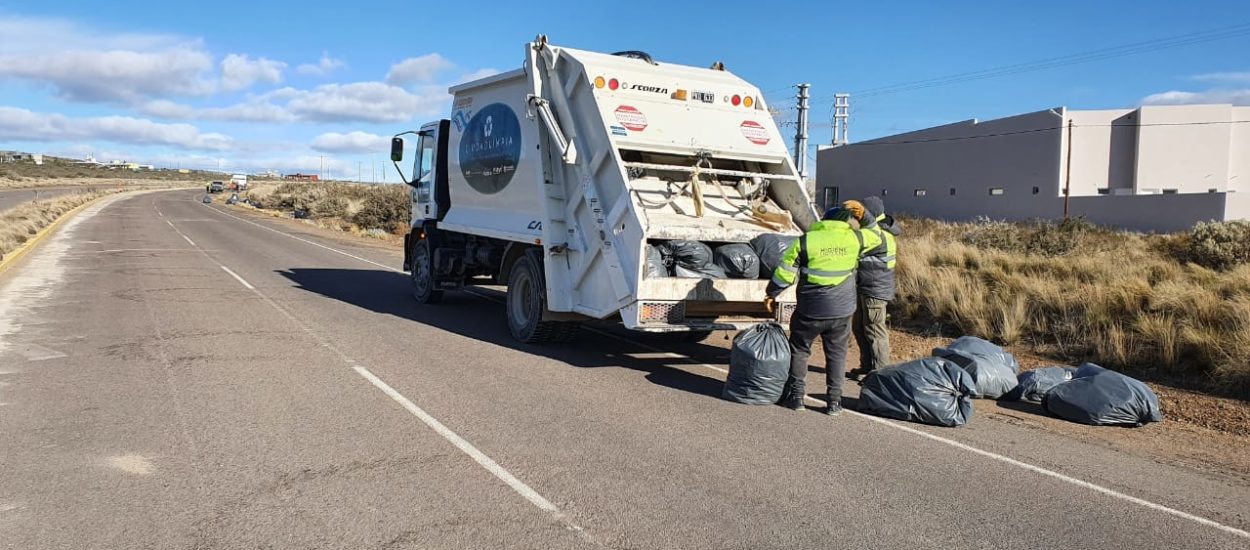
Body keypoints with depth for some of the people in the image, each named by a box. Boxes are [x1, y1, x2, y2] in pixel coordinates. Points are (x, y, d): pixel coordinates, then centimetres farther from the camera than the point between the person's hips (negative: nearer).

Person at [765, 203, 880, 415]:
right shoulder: (854, 239, -3)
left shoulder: (804, 241, -7)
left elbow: (785, 273, -4)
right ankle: (834, 401, 14)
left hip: (810, 310, -1)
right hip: (842, 310, 2)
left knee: (799, 351, 14)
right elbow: (876, 237, 19)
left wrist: (772, 294, 10)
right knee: (836, 354, 13)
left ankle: (795, 396, 14)